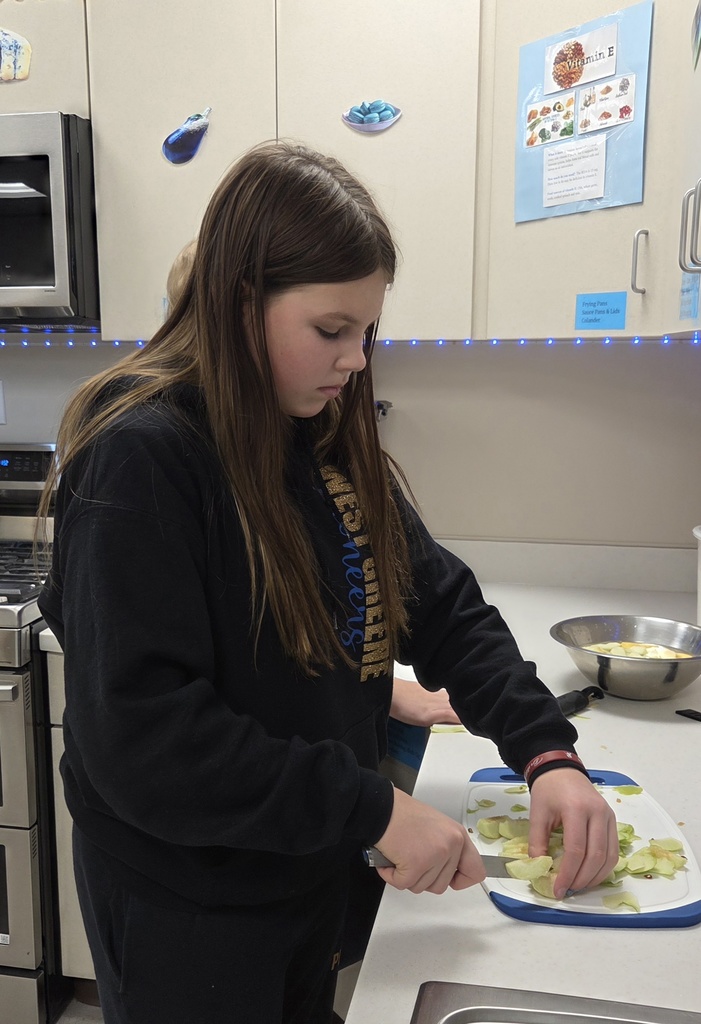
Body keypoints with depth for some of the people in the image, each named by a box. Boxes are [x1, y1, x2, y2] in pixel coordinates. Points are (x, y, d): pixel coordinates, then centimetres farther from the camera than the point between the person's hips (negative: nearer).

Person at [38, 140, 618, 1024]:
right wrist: (371, 809, -25)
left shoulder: (326, 438, 0)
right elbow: (140, 738, -27)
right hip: (187, 909, -6)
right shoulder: (140, 459, -23)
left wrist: (547, 752, -12)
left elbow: (441, 602, 0)